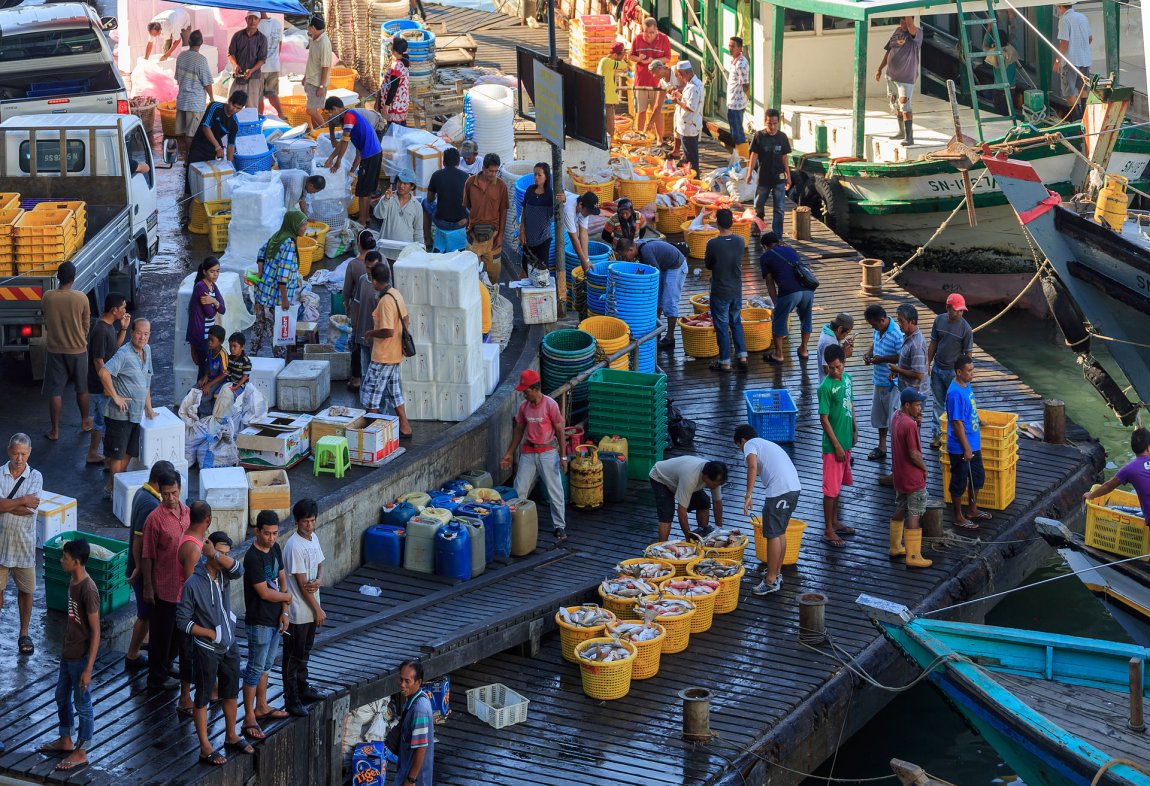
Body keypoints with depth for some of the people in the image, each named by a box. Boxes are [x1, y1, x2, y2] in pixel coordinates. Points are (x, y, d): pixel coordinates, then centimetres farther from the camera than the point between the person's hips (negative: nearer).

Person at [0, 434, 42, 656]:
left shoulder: (36, 477, -5)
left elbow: (30, 508, -18)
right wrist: (22, 501, -19)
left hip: (24, 543, 0)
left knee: (26, 590, 10)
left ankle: (24, 634, 24)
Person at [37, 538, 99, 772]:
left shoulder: (88, 590, -28)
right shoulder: (72, 580, -1)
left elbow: (95, 632, -24)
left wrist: (88, 669, -22)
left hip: (81, 657, -9)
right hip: (67, 653, 9)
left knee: (82, 704, 8)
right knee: (62, 697, 23)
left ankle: (80, 752, 23)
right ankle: (65, 741, 42)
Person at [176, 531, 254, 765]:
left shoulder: (223, 573, -3)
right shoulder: (193, 584, -18)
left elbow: (238, 569, -27)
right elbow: (183, 621, -14)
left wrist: (216, 554, -35)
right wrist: (211, 634, -17)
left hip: (230, 646, 6)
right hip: (206, 651, -6)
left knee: (230, 693, 20)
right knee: (203, 699, 6)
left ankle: (231, 736, 37)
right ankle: (205, 748, 14)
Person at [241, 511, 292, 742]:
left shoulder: (275, 549, 3)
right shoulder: (253, 558, -23)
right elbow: (264, 593, -22)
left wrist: (284, 612, 0)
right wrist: (288, 597, -5)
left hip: (275, 619, 8)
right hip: (259, 621, -8)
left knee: (266, 665, 20)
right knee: (256, 669, -3)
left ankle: (262, 707, 34)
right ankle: (249, 719, 3)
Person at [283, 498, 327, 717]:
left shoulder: (313, 537, 4)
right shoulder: (295, 546, -22)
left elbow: (320, 565, 14)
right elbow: (301, 583, -20)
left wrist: (318, 580, -11)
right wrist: (318, 610, -14)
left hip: (311, 608, 9)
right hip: (297, 611, -9)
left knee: (304, 652, 21)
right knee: (293, 657, 1)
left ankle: (303, 689, 35)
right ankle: (292, 700, 6)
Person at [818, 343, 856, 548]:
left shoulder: (847, 378, 3)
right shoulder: (826, 387, -20)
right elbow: (824, 419, -18)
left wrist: (854, 429, 16)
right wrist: (837, 445, -17)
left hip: (845, 442, 8)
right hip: (832, 445, -8)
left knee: (838, 484, 19)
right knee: (831, 487, -1)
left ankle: (834, 521, 32)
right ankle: (828, 531, 7)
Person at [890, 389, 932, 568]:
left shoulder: (897, 417, 2)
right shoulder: (909, 425, -26)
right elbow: (914, 454, -24)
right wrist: (924, 468, -7)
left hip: (899, 476, 9)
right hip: (913, 479, -9)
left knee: (900, 510, 21)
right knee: (914, 516, -2)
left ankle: (896, 548, 33)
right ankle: (913, 557, 2)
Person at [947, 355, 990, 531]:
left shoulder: (967, 385, 3)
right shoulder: (955, 393, -26)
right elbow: (957, 423, -24)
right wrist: (966, 448, -21)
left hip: (973, 443, 9)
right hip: (960, 448, -9)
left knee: (978, 477, 21)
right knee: (959, 482, 6)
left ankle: (972, 510, 38)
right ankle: (959, 518, 20)